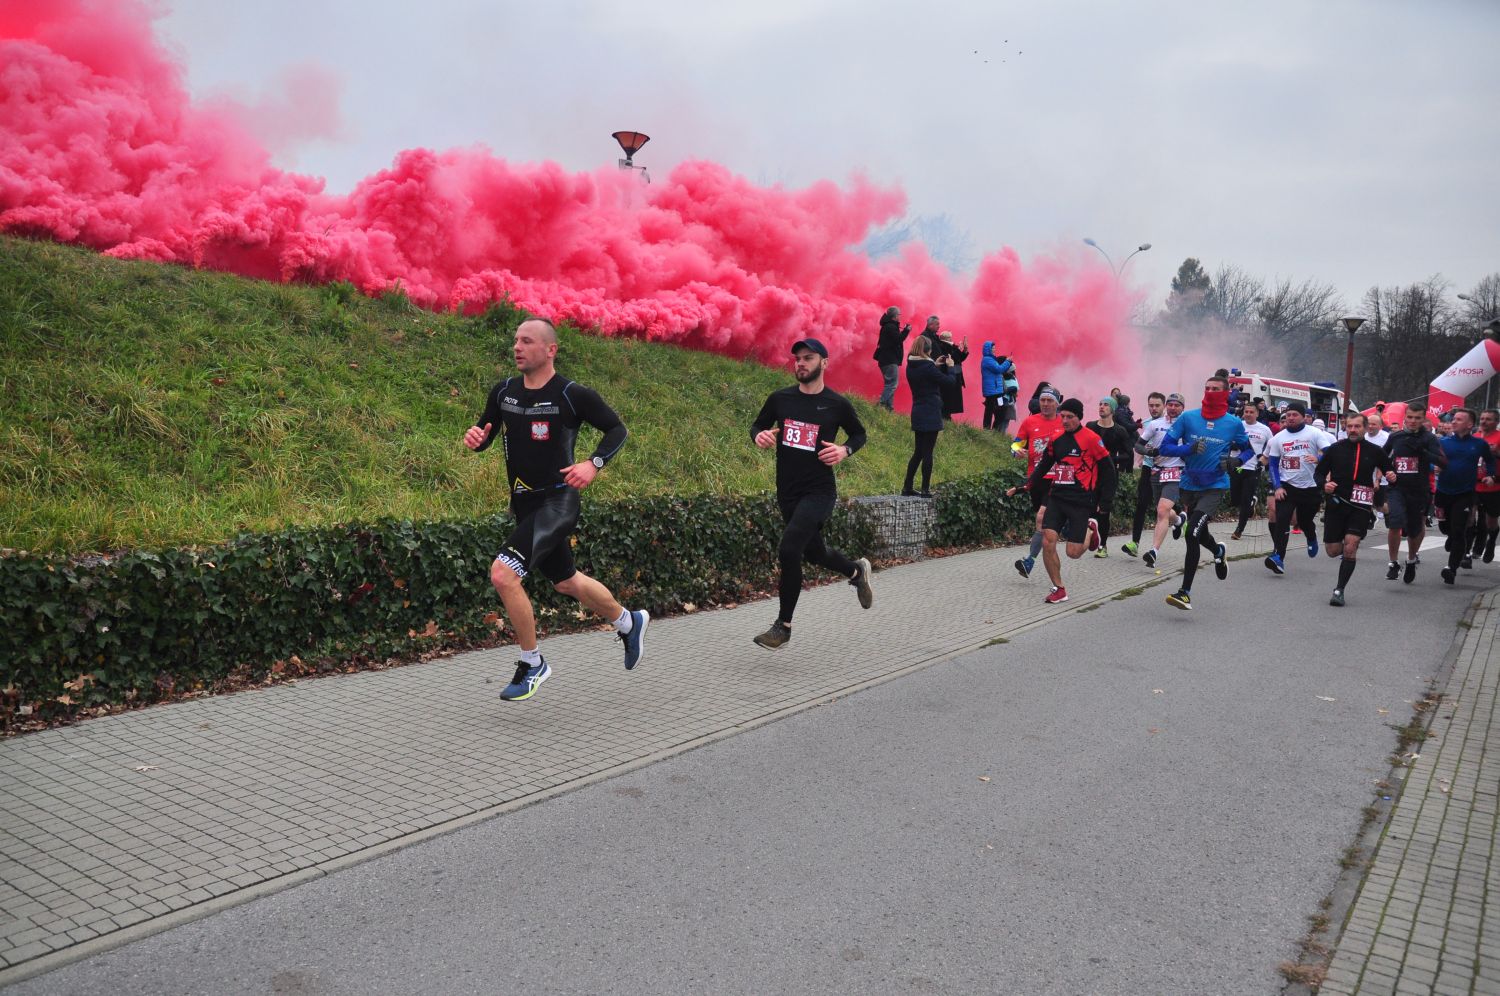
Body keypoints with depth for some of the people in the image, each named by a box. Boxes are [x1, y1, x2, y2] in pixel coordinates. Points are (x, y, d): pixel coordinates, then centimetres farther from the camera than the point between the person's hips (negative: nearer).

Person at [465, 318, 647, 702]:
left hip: (557, 502, -7)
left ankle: (532, 664, -1)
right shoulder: (503, 392, 3)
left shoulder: (573, 395, -13)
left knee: (502, 573, -21)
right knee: (567, 582, 20)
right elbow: (484, 435, 13)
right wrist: (474, 437, -11)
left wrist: (594, 464, -20)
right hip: (524, 505, 7)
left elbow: (617, 430, -4)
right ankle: (629, 621, 46)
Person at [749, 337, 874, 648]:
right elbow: (758, 424, 14)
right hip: (787, 492, 5)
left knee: (789, 549, -20)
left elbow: (859, 433, 11)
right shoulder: (780, 399, 1)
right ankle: (856, 570, 53)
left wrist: (845, 450, -10)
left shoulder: (837, 404, -5)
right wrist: (759, 435, -10)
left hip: (819, 491, -5)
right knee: (813, 552, 20)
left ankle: (783, 625, -4)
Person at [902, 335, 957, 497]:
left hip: (917, 412, 8)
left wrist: (935, 366, 15)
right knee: (927, 452, -2)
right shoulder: (927, 367, -18)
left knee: (918, 451, 15)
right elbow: (949, 381, -12)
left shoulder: (911, 366, 6)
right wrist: (950, 367, 5)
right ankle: (925, 490, 2)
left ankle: (907, 487, 15)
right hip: (930, 414, -8)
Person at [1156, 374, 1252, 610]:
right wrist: (1189, 448, -20)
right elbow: (1165, 446, -3)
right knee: (1200, 534, 22)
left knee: (1192, 533, -20)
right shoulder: (1188, 418, -1)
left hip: (1214, 486, -4)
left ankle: (1185, 592, -13)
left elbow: (1247, 449, 13)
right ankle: (1218, 552, 60)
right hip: (1189, 485, 4)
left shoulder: (1234, 423, -2)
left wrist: (1235, 460, -8)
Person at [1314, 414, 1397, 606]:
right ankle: (1350, 552, 41)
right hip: (1336, 504, 1)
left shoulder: (1375, 451, 2)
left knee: (1350, 547, -16)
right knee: (1333, 551, 4)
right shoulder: (1335, 449, 3)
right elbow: (1318, 472, 8)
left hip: (1360, 506, -1)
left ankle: (1339, 590, -5)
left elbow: (1389, 471, 12)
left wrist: (1392, 478, -12)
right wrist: (1324, 484, -13)